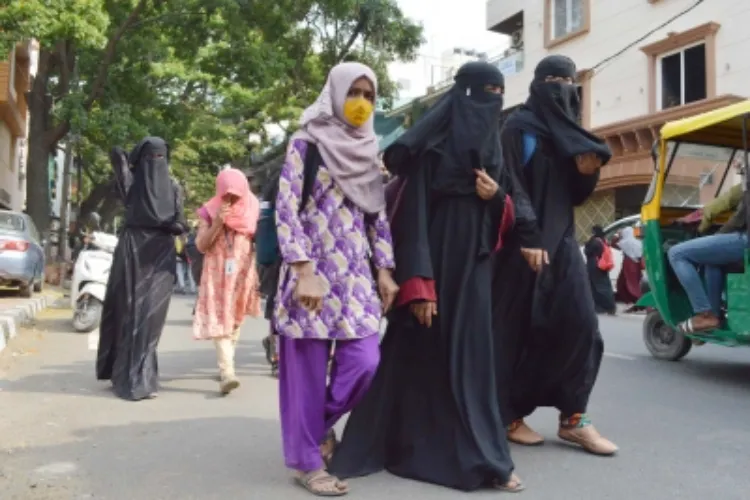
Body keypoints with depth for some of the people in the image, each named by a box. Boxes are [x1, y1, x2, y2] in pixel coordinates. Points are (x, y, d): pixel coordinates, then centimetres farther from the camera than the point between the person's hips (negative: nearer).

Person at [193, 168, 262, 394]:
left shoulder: (252, 208, 1)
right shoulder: (210, 211, -4)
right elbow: (201, 245, -8)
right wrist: (217, 223, -19)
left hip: (243, 273, 2)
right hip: (217, 275, -2)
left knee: (236, 319, 9)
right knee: (219, 321, -12)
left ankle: (225, 365, 21)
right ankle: (227, 372, -21)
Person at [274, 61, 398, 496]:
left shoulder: (369, 152, 15)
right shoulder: (306, 142, -2)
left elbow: (379, 216, 14)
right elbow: (286, 210, -10)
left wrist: (385, 271, 7)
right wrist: (304, 271, -17)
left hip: (357, 272, 5)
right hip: (314, 269, -5)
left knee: (365, 361, -2)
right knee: (308, 367, 0)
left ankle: (320, 423, 25)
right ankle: (307, 460, 15)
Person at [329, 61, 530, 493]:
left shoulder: (491, 148, 12)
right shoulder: (430, 146, -8)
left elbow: (504, 218, 17)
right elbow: (412, 216, -15)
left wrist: (497, 197, -8)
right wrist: (418, 285, -22)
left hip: (473, 267, 6)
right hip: (435, 263, -6)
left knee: (470, 358, 8)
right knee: (420, 357, 1)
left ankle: (479, 455, 17)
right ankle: (405, 444, 15)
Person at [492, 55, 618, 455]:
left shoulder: (568, 131, 18)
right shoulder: (519, 126, -2)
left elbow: (576, 195, 16)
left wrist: (588, 172, -6)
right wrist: (526, 239, -21)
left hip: (562, 241, 7)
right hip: (525, 243, -7)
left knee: (580, 325, -1)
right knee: (520, 328, -1)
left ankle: (572, 418, 8)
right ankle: (510, 417, 11)